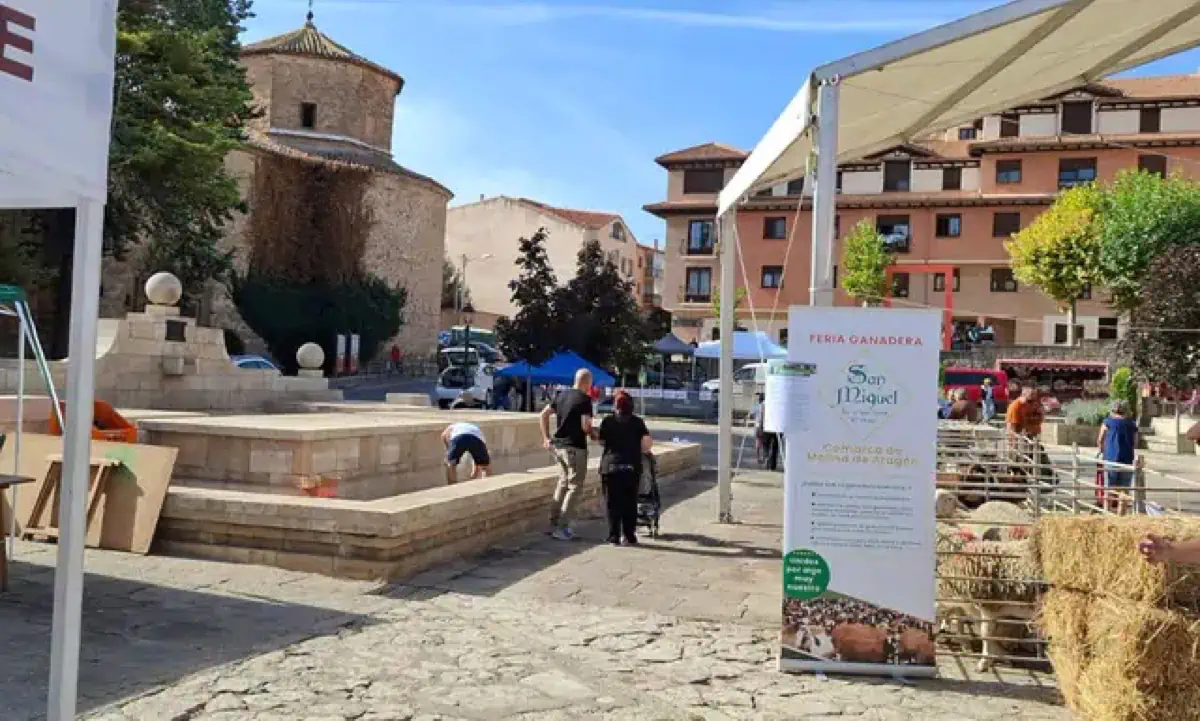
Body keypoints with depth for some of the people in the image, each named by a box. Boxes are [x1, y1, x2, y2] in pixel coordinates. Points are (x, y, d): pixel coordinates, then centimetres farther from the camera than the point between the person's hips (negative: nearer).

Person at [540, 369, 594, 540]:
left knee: (563, 483, 20)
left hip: (558, 445, 8)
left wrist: (546, 437, 16)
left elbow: (544, 414, 13)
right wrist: (593, 433, 1)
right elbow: (585, 426, -20)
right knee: (574, 487, 0)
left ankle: (554, 522, 21)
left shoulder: (562, 395, 10)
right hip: (575, 447, -8)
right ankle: (562, 527, -3)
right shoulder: (584, 399, -13)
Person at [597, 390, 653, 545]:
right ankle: (630, 536, 12)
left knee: (613, 503, 4)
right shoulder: (637, 422, 2)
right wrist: (642, 451, 11)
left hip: (610, 466, -1)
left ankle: (614, 537, 3)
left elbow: (602, 441, 1)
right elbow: (647, 440, -7)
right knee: (630, 502, 10)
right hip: (632, 467, 1)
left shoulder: (607, 422, 1)